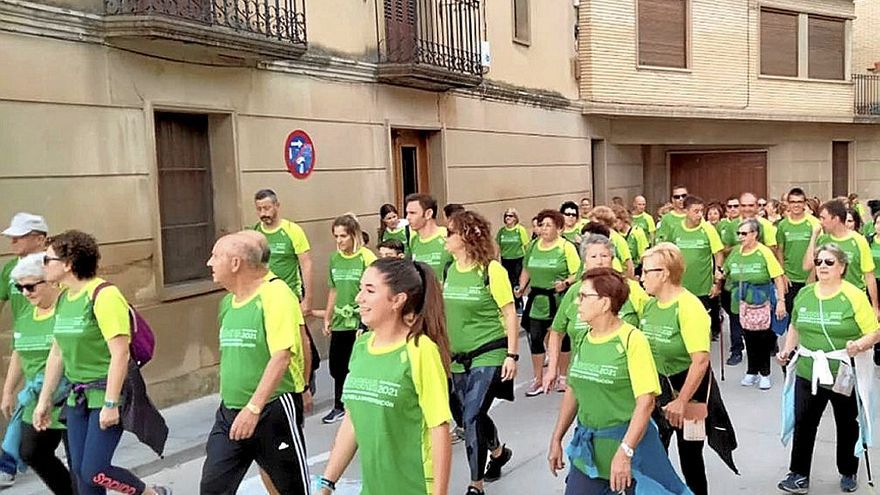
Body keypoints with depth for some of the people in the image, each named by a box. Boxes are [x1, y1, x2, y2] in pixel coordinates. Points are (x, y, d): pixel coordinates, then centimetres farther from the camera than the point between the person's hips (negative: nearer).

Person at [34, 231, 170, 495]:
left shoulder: (103, 295, -16)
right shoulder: (63, 298, 9)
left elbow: (119, 353, -21)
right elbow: (57, 354, 17)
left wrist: (111, 403, -23)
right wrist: (44, 401, 18)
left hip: (108, 393, -8)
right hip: (78, 396, 8)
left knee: (94, 471, -10)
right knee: (80, 471, 9)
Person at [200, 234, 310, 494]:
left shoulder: (275, 295, -16)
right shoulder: (227, 302, 8)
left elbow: (282, 356, -23)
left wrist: (253, 408, -27)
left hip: (274, 409, -7)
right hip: (230, 411, 7)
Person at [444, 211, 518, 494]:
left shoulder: (491, 269, -14)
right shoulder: (451, 270, 4)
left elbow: (510, 314, -11)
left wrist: (512, 355, -14)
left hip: (489, 355, -6)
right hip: (459, 358, 7)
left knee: (472, 418, -10)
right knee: (474, 416, 17)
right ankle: (499, 452, 45)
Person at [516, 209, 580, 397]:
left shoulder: (566, 247, -8)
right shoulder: (533, 246, 6)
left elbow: (577, 274, -10)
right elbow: (526, 270, 15)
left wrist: (566, 283, -27)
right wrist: (521, 287, 1)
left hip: (559, 301, -4)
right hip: (537, 300, 4)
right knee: (535, 338, 3)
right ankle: (538, 380, 16)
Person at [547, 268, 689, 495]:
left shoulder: (632, 339, -15)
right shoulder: (584, 340, 4)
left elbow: (646, 402, -19)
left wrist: (624, 452, -24)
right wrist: (556, 439, 13)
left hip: (629, 443, -5)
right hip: (587, 449, 6)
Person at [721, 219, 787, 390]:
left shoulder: (764, 252, -11)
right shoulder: (735, 252, 2)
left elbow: (778, 277, -12)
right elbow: (726, 273, 17)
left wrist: (781, 301, -16)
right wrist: (720, 277, -4)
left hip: (762, 303, -4)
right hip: (741, 303, 4)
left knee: (763, 338, 5)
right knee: (749, 337, 12)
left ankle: (765, 373, 20)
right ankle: (752, 371, 26)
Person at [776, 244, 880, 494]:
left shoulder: (855, 296, -12)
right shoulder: (804, 294, 3)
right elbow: (795, 327, 17)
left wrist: (860, 344, -31)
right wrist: (787, 350, 5)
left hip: (845, 374, -3)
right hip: (808, 372, 3)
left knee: (847, 425, 15)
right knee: (803, 424, 3)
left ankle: (848, 473, 35)